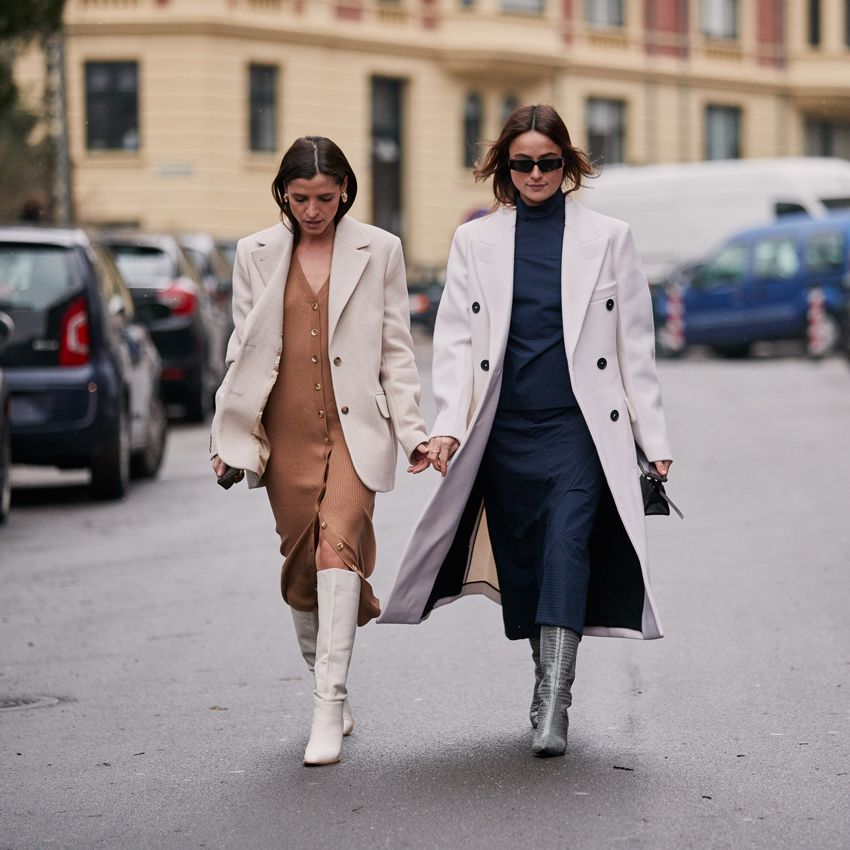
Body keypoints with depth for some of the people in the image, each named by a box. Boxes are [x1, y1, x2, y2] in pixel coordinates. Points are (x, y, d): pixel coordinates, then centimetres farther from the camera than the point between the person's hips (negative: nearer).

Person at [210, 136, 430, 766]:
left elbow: (396, 351, 7)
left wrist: (412, 430, -1)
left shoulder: (379, 251, 5)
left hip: (355, 427, -3)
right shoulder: (256, 254, 10)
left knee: (337, 549, -18)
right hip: (286, 431, 3)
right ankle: (333, 698, 21)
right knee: (300, 567, 6)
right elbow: (243, 350, 13)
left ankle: (329, 709, -20)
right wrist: (229, 437, 8)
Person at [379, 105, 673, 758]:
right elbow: (455, 339, 7)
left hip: (579, 426, -2)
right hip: (505, 429, 2)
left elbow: (636, 346, 9)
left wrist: (654, 438, 6)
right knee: (522, 560, 5)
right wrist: (449, 424, -7)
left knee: (566, 550, -16)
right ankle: (548, 688, 20)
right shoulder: (475, 242, 11)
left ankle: (552, 708, -20)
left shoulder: (609, 238, 8)